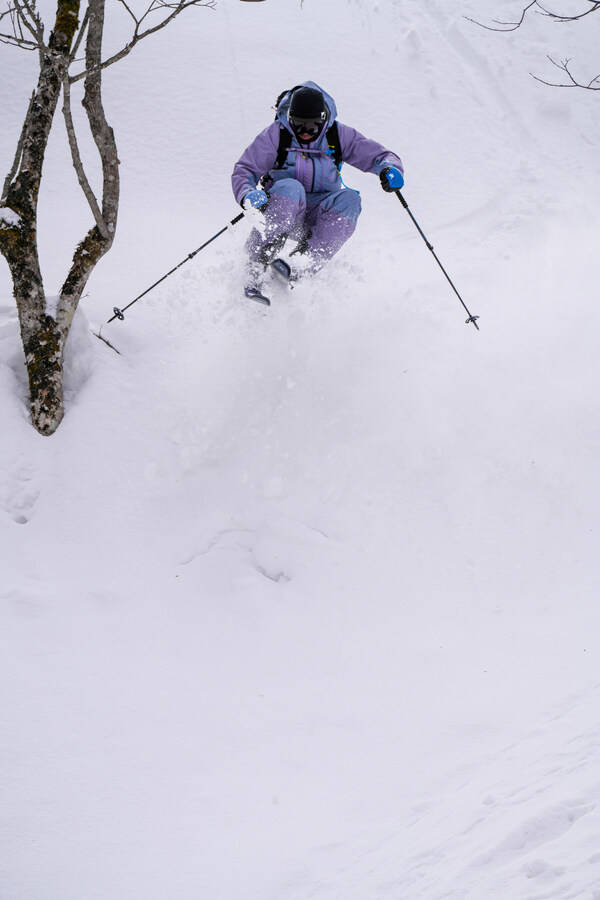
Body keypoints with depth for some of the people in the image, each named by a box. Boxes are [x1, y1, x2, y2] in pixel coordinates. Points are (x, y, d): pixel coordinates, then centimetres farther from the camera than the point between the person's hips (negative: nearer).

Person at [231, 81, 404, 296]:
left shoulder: (338, 135, -3)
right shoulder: (276, 134, -8)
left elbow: (379, 156, 1)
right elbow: (243, 171, -7)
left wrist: (391, 169, -24)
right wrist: (249, 196, -29)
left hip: (318, 216, 3)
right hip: (280, 211, -2)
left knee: (349, 199, -27)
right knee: (290, 187, -36)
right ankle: (256, 269, -38)